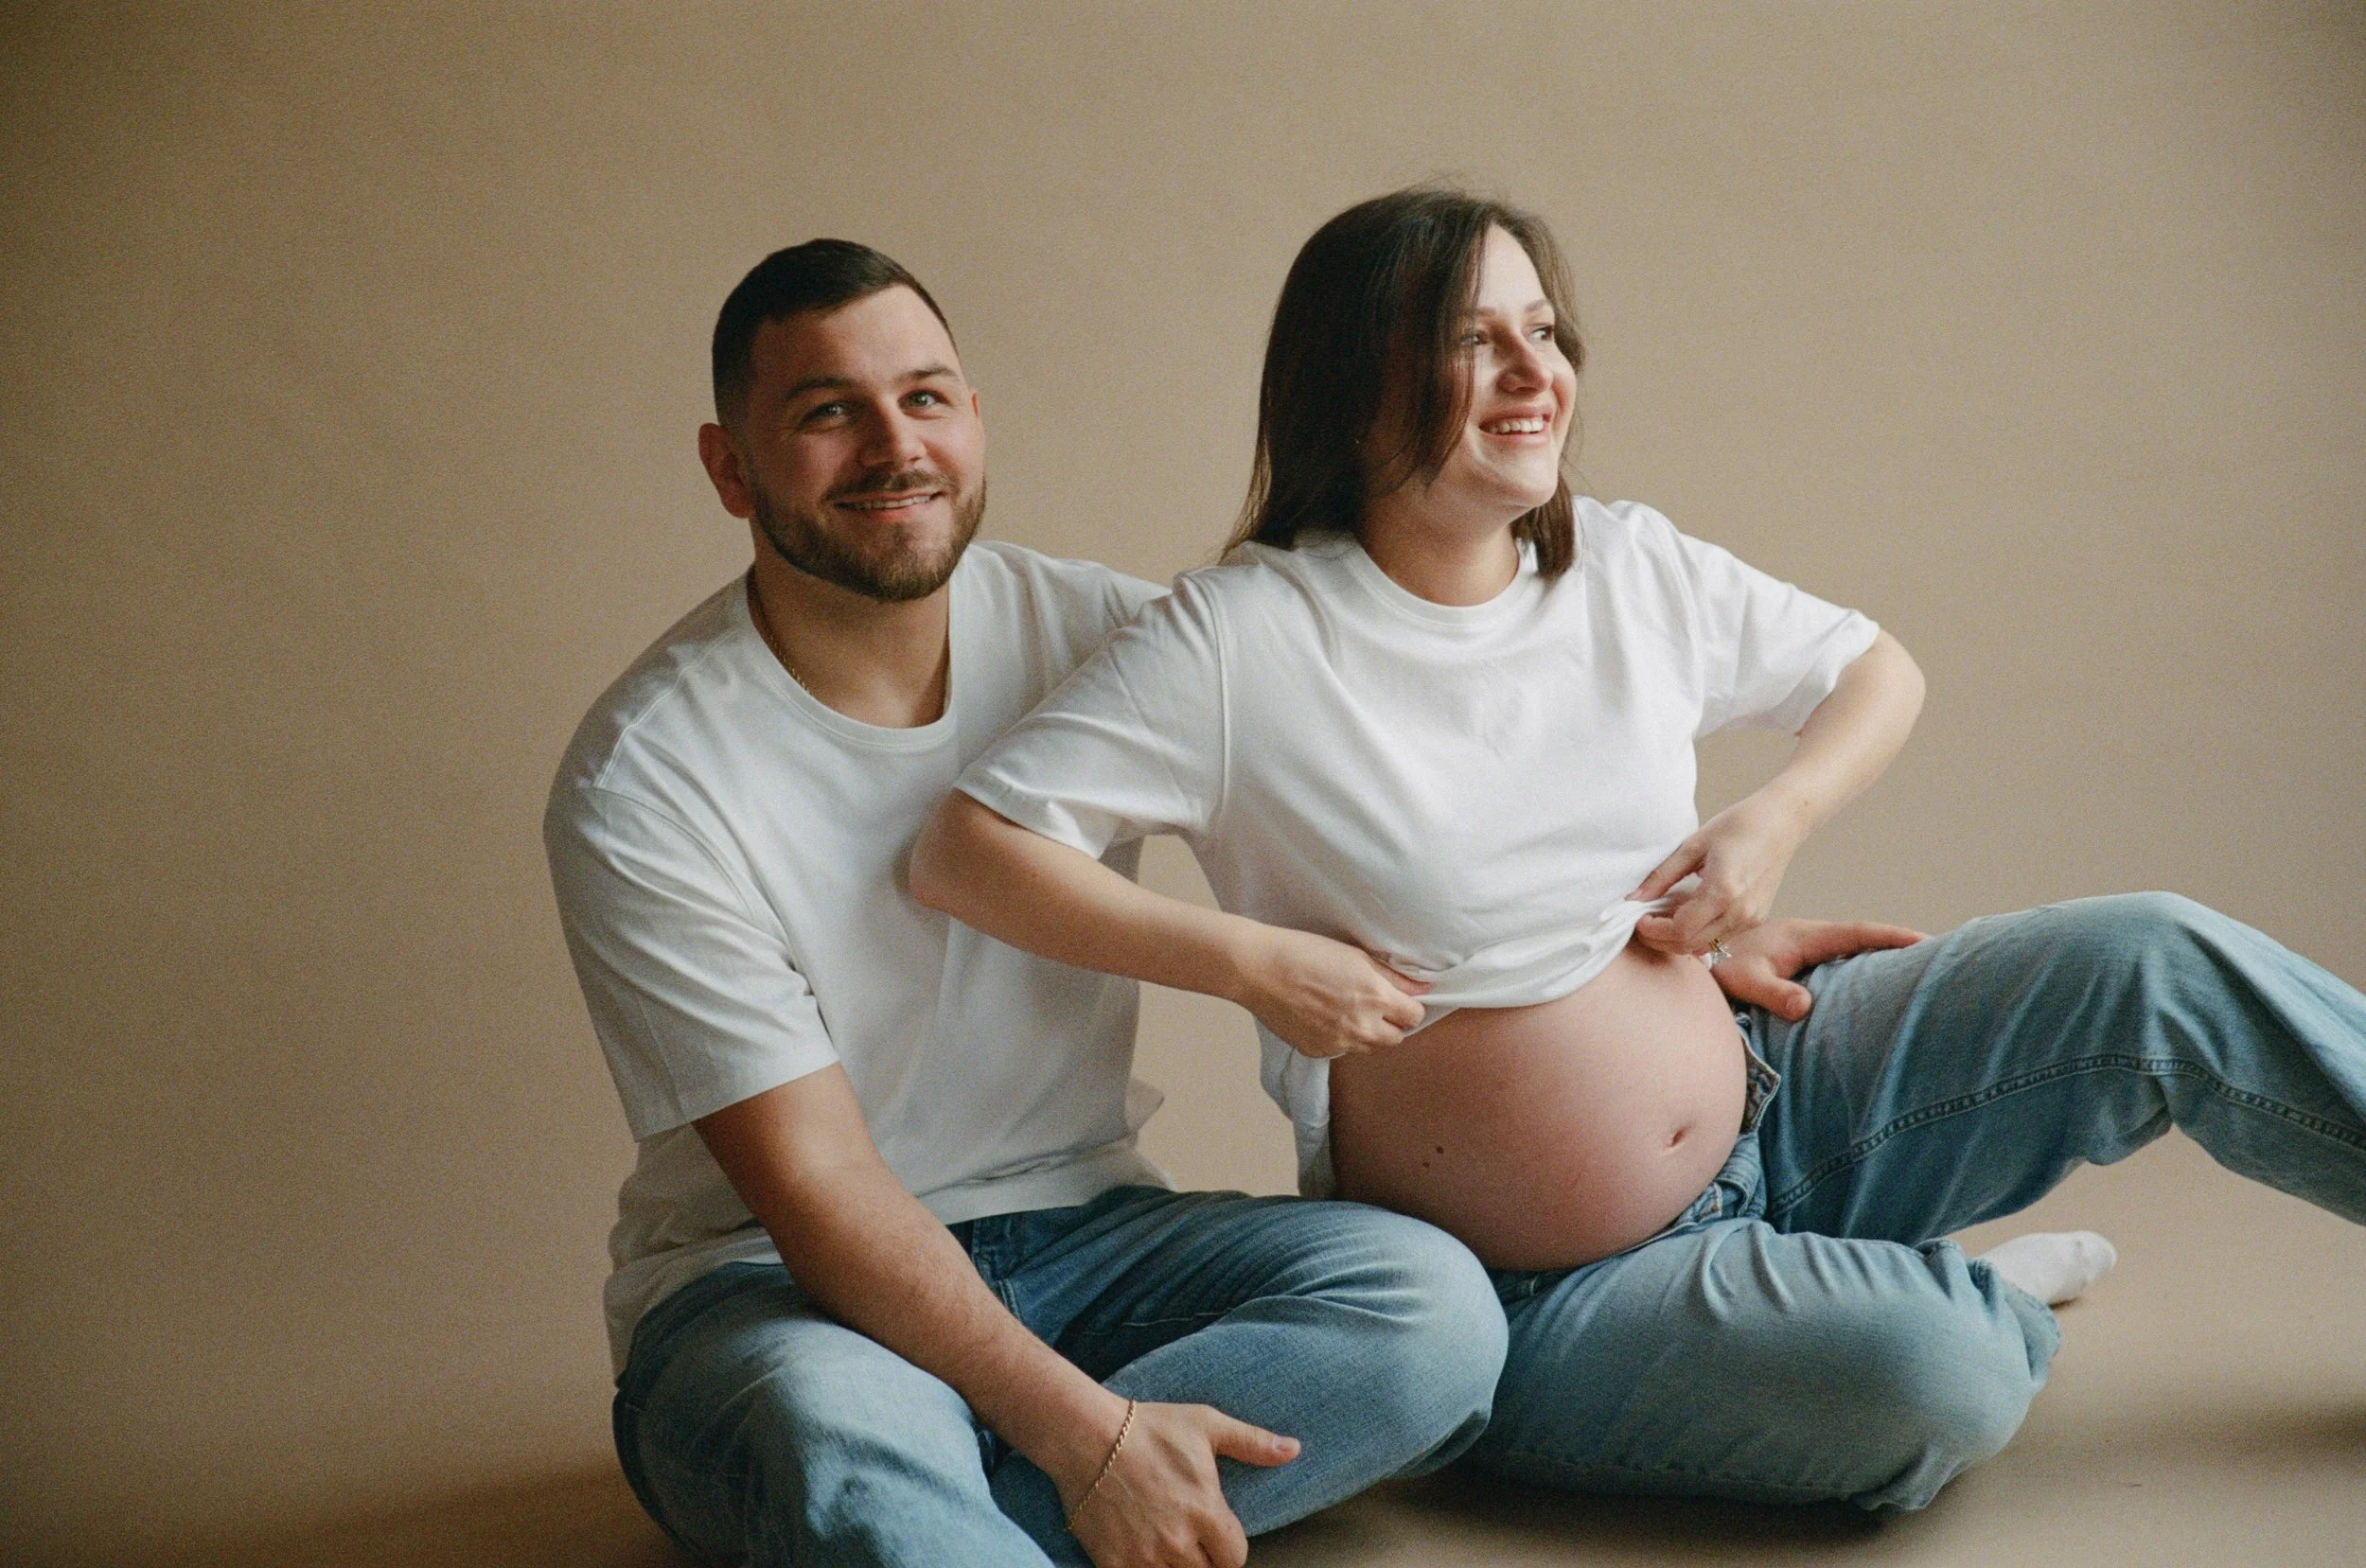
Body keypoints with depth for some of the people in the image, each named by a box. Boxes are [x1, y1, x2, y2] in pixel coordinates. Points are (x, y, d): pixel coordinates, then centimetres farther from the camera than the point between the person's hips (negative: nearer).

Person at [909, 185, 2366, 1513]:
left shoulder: (1632, 568, -1)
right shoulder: (1245, 638, -17)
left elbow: (1881, 671, 15)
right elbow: (965, 849, -19)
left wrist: (1780, 818, -5)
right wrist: (1248, 957, -24)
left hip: (1772, 1100, 5)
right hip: (1546, 1298, -5)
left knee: (2156, 965, -9)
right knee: (1931, 1379, -29)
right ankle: (1981, 1299, 7)